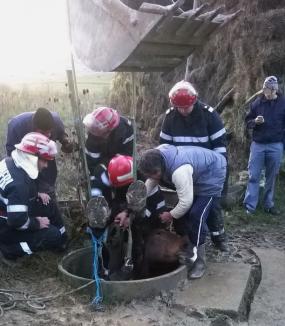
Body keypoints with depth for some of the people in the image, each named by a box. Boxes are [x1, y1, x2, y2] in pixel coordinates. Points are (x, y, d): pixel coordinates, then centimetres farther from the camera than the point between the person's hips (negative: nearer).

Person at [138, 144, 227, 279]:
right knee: (184, 213, 8)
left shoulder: (179, 171, -42)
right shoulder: (157, 156, -16)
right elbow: (150, 183, -1)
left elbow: (186, 201, -33)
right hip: (197, 174, 9)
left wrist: (171, 215, -15)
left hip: (212, 175, -9)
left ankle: (199, 260, -2)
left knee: (196, 216, -16)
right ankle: (192, 249, 26)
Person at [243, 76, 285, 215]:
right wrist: (255, 121, -13)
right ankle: (249, 206, 4)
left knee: (271, 177, 8)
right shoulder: (257, 103, 1)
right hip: (257, 144, 0)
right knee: (253, 176, -1)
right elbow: (247, 121, 8)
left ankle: (269, 205, 20)